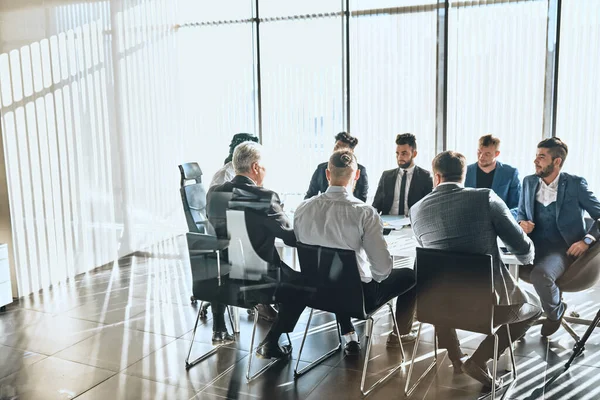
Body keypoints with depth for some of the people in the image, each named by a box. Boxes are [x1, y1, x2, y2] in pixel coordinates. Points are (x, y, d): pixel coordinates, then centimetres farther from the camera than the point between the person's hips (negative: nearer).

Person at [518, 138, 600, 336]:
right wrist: (521, 223, -5)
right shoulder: (529, 182, 9)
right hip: (534, 244, 5)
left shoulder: (575, 184, -4)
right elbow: (521, 213, 19)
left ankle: (555, 311, 0)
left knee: (540, 275, -35)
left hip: (562, 248, -4)